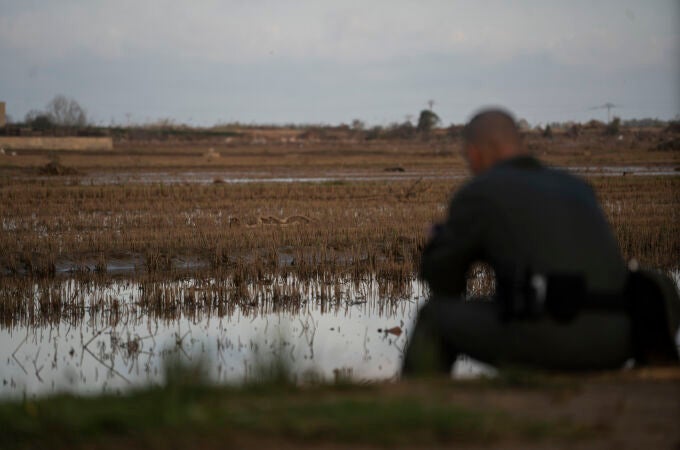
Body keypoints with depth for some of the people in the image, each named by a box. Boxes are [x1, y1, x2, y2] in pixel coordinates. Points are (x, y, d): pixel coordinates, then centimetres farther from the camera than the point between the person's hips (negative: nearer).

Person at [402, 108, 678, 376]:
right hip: (609, 346, 6)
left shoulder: (477, 193, 9)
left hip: (542, 337, -6)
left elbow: (441, 281, 17)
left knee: (435, 317, 21)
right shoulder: (577, 189, 28)